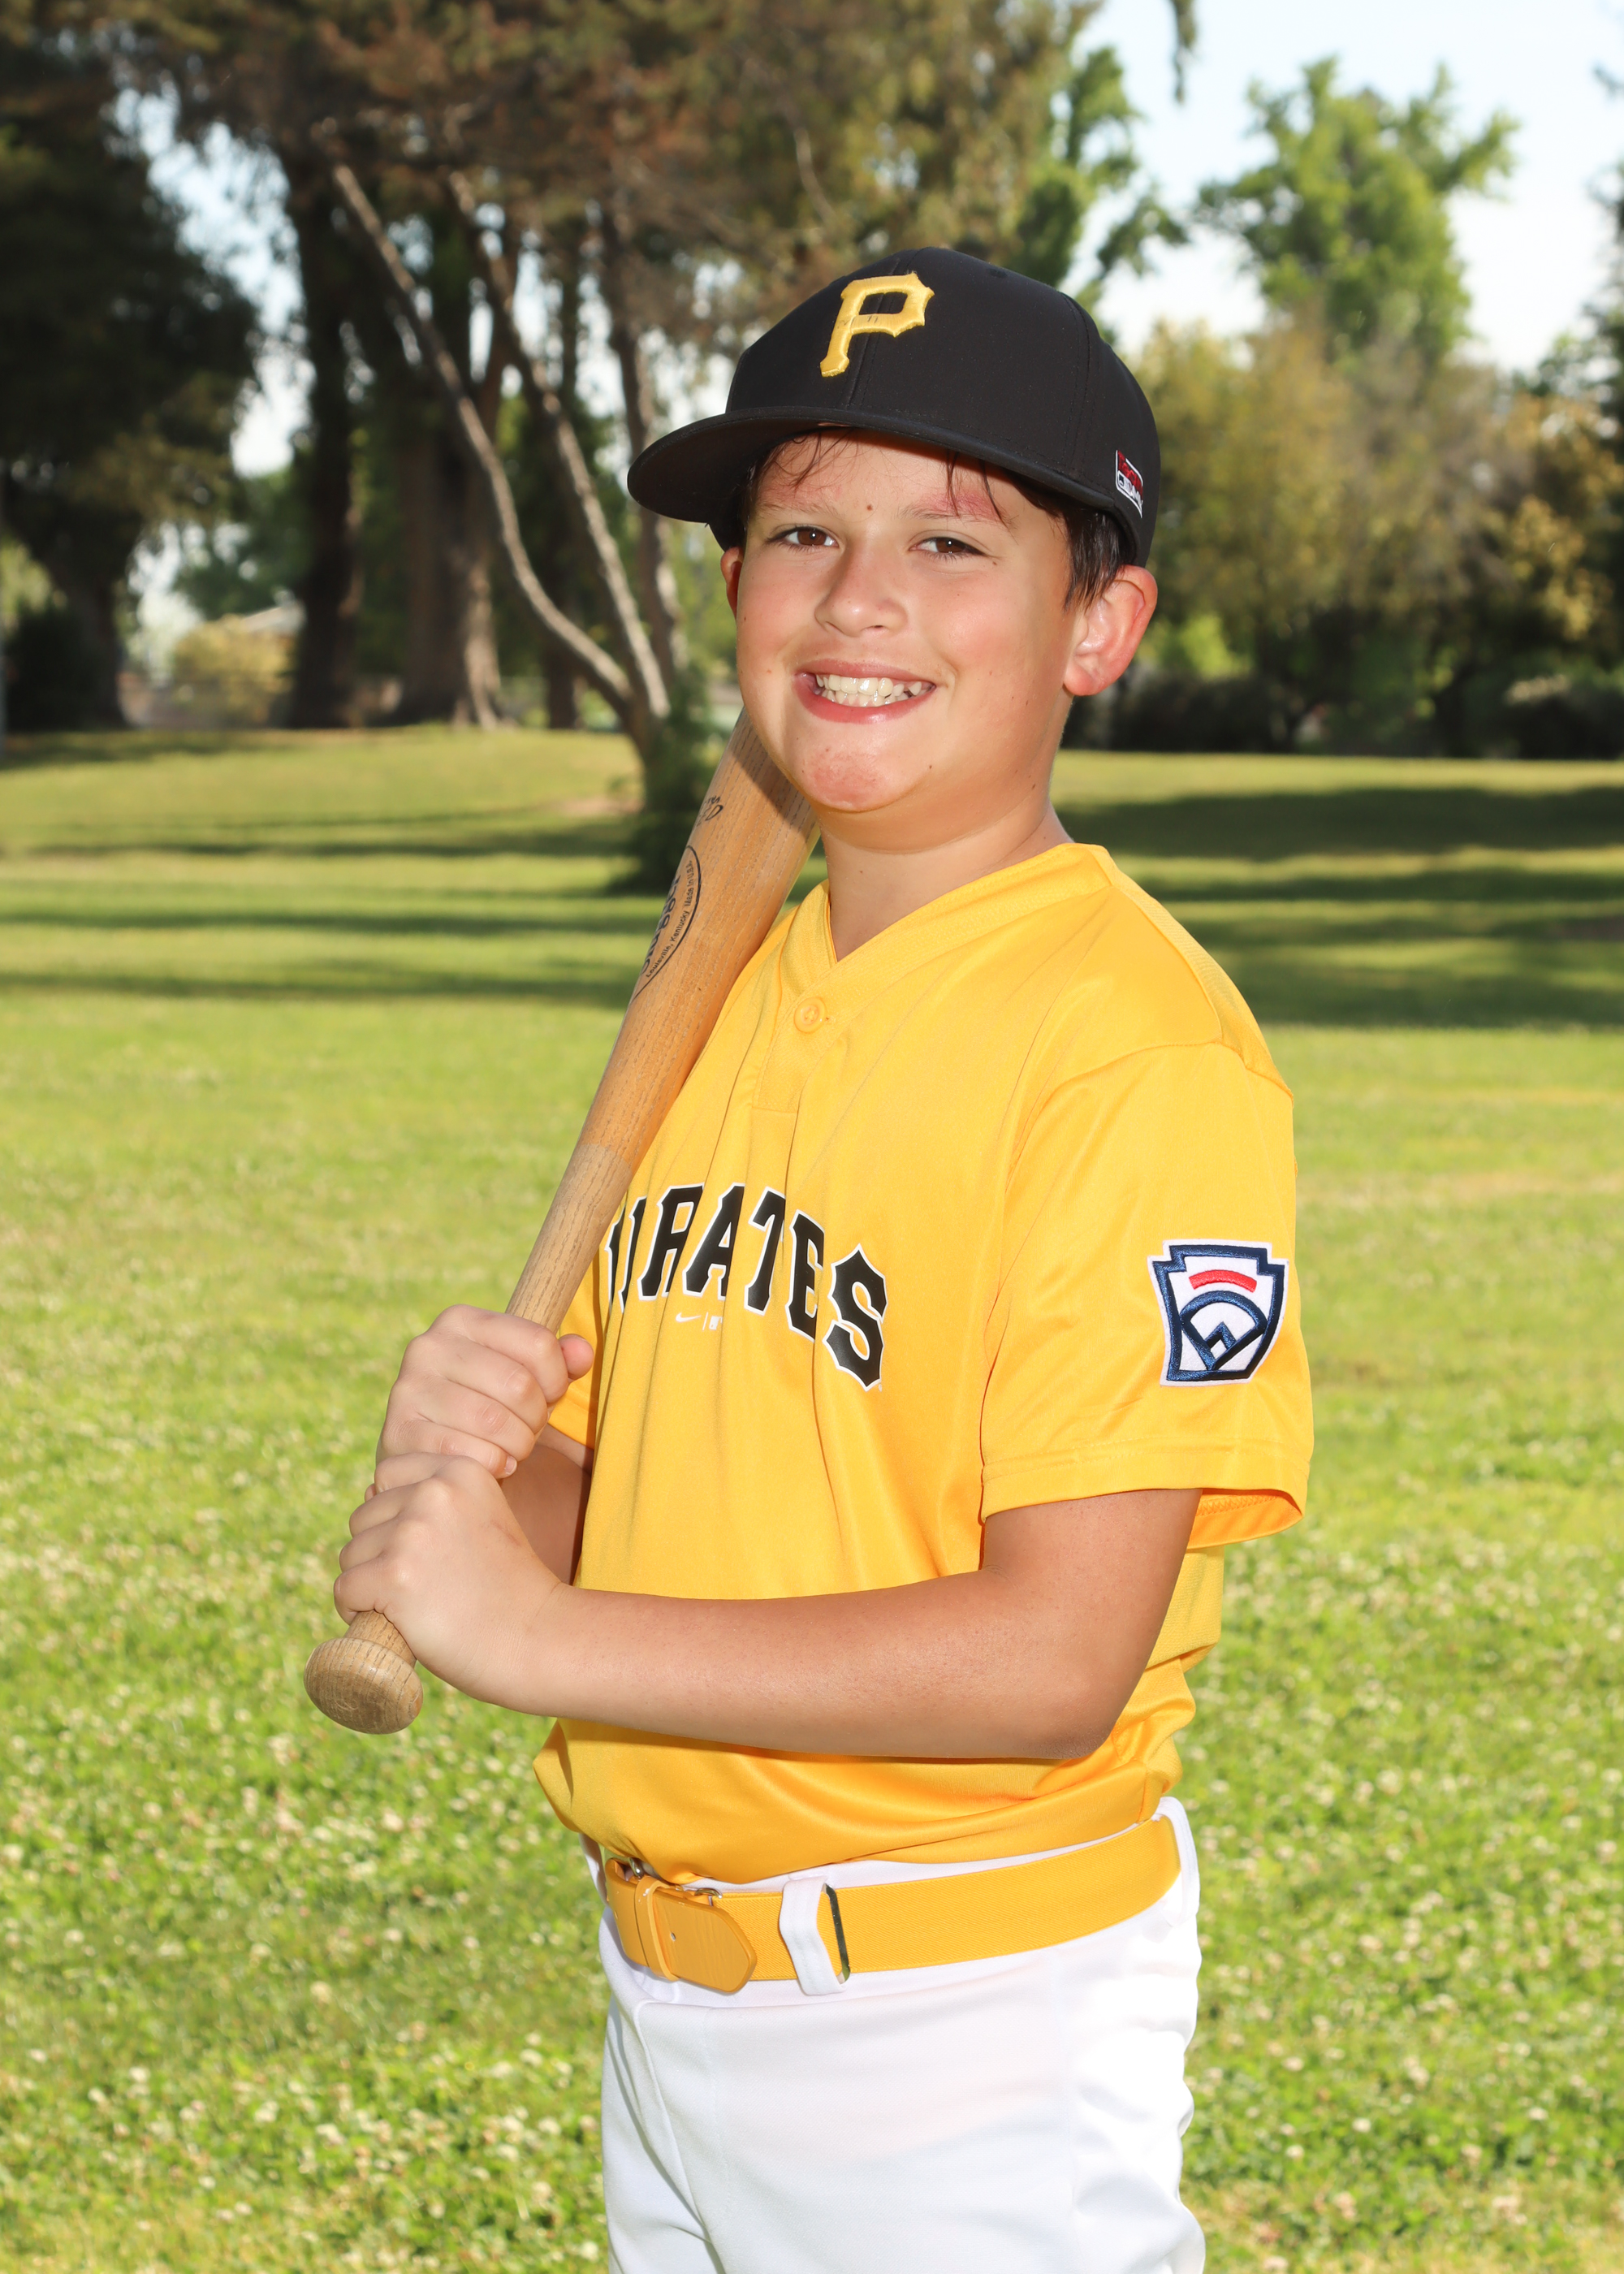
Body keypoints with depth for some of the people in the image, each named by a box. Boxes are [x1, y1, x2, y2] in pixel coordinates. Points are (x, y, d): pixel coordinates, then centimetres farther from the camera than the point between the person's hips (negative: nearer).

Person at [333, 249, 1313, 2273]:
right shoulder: (725, 998, 8)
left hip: (968, 2036, -7)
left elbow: (1056, 1655, -22)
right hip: (665, 1992, 7)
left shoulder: (1137, 1045, -17)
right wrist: (474, 1458, -9)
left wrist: (534, 1631, -19)